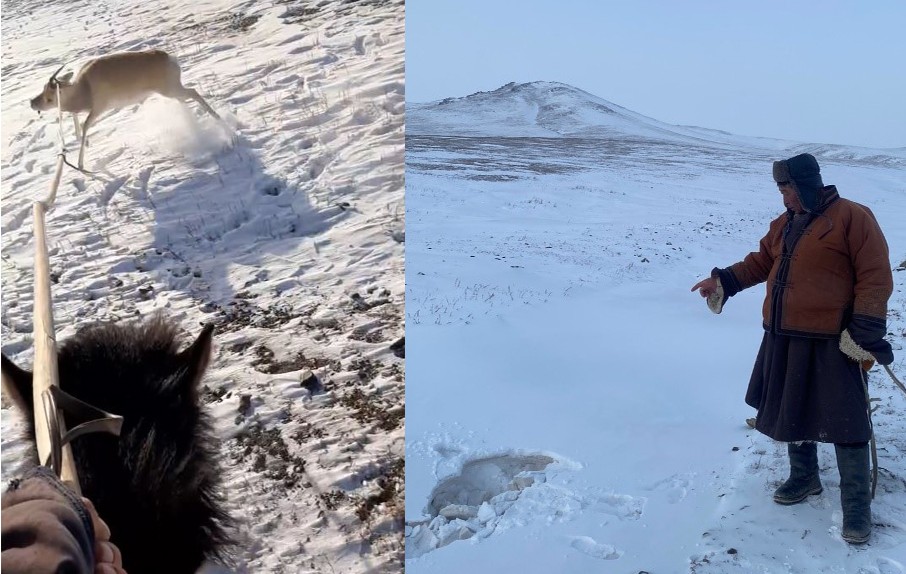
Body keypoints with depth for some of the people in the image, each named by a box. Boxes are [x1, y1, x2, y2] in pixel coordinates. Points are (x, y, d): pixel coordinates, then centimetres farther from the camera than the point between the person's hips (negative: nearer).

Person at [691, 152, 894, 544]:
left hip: (830, 344, -7)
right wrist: (724, 281, 9)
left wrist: (866, 331, -19)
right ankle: (804, 477, 37)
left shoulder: (852, 217, -11)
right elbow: (762, 261, 23)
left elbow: (875, 277, -13)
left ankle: (856, 503, 12)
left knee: (843, 423, -1)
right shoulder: (784, 223, 12)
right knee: (792, 412, 17)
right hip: (784, 340, 8)